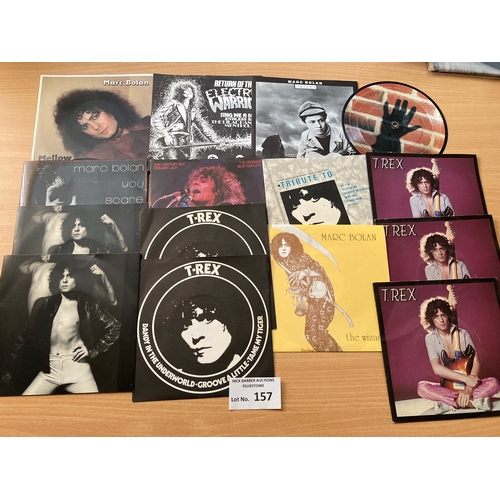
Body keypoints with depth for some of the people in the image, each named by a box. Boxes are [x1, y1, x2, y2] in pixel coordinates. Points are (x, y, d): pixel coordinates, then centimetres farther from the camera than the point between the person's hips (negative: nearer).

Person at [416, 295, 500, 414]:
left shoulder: (463, 334, -2)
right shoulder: (430, 339, -5)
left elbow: (476, 362, -9)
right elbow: (437, 368, -16)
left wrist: (469, 388, -24)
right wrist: (465, 378, -26)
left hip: (470, 383, 1)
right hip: (447, 386, -1)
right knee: (422, 387, -30)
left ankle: (449, 403, -28)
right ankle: (474, 401, -28)